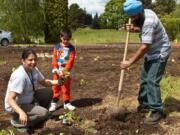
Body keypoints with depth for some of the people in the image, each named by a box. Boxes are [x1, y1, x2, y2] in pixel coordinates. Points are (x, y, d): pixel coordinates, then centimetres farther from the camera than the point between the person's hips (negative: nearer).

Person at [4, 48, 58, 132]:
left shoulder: (33, 69, -9)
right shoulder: (20, 76, -32)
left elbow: (44, 82, 5)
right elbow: (10, 99, -34)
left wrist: (57, 82, -13)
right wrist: (21, 112, -49)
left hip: (29, 100, 8)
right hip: (15, 106, -8)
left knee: (48, 92, 0)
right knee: (44, 113, -21)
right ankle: (18, 121, -4)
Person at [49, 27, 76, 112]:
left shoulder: (71, 48, -7)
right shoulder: (57, 47, 0)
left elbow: (71, 61, -13)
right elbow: (54, 59, -1)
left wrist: (64, 71, -20)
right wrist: (55, 69, -13)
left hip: (67, 72, -2)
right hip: (57, 71, 2)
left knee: (66, 88, 7)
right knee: (55, 87, 7)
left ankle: (66, 103, 18)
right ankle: (54, 103, 17)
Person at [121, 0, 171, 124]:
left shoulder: (148, 21, -30)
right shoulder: (144, 13, -2)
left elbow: (144, 47, -30)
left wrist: (130, 62, -25)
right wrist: (134, 28, -4)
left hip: (160, 53, -10)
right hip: (151, 53, 10)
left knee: (152, 81, -14)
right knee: (144, 79, 13)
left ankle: (157, 111, -5)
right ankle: (144, 104, 25)